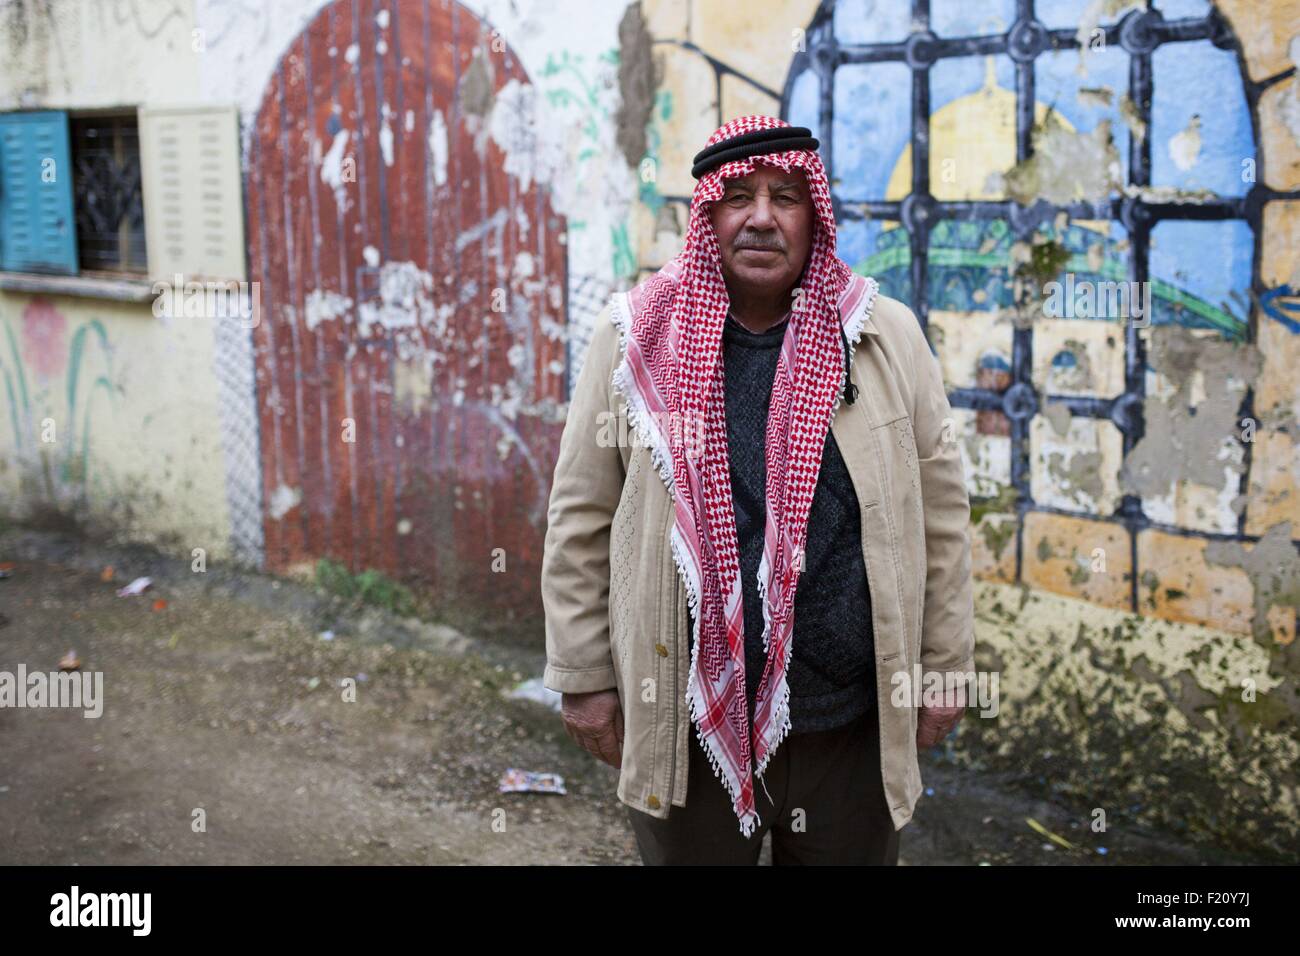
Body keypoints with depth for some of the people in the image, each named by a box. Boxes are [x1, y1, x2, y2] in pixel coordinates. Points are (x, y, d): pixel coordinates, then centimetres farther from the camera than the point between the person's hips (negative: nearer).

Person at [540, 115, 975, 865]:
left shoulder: (887, 337, 0)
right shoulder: (638, 339, -2)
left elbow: (940, 513, 4)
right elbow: (582, 521, 0)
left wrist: (945, 668, 4)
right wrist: (585, 677, 0)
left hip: (853, 725, 1)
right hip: (686, 723, -1)